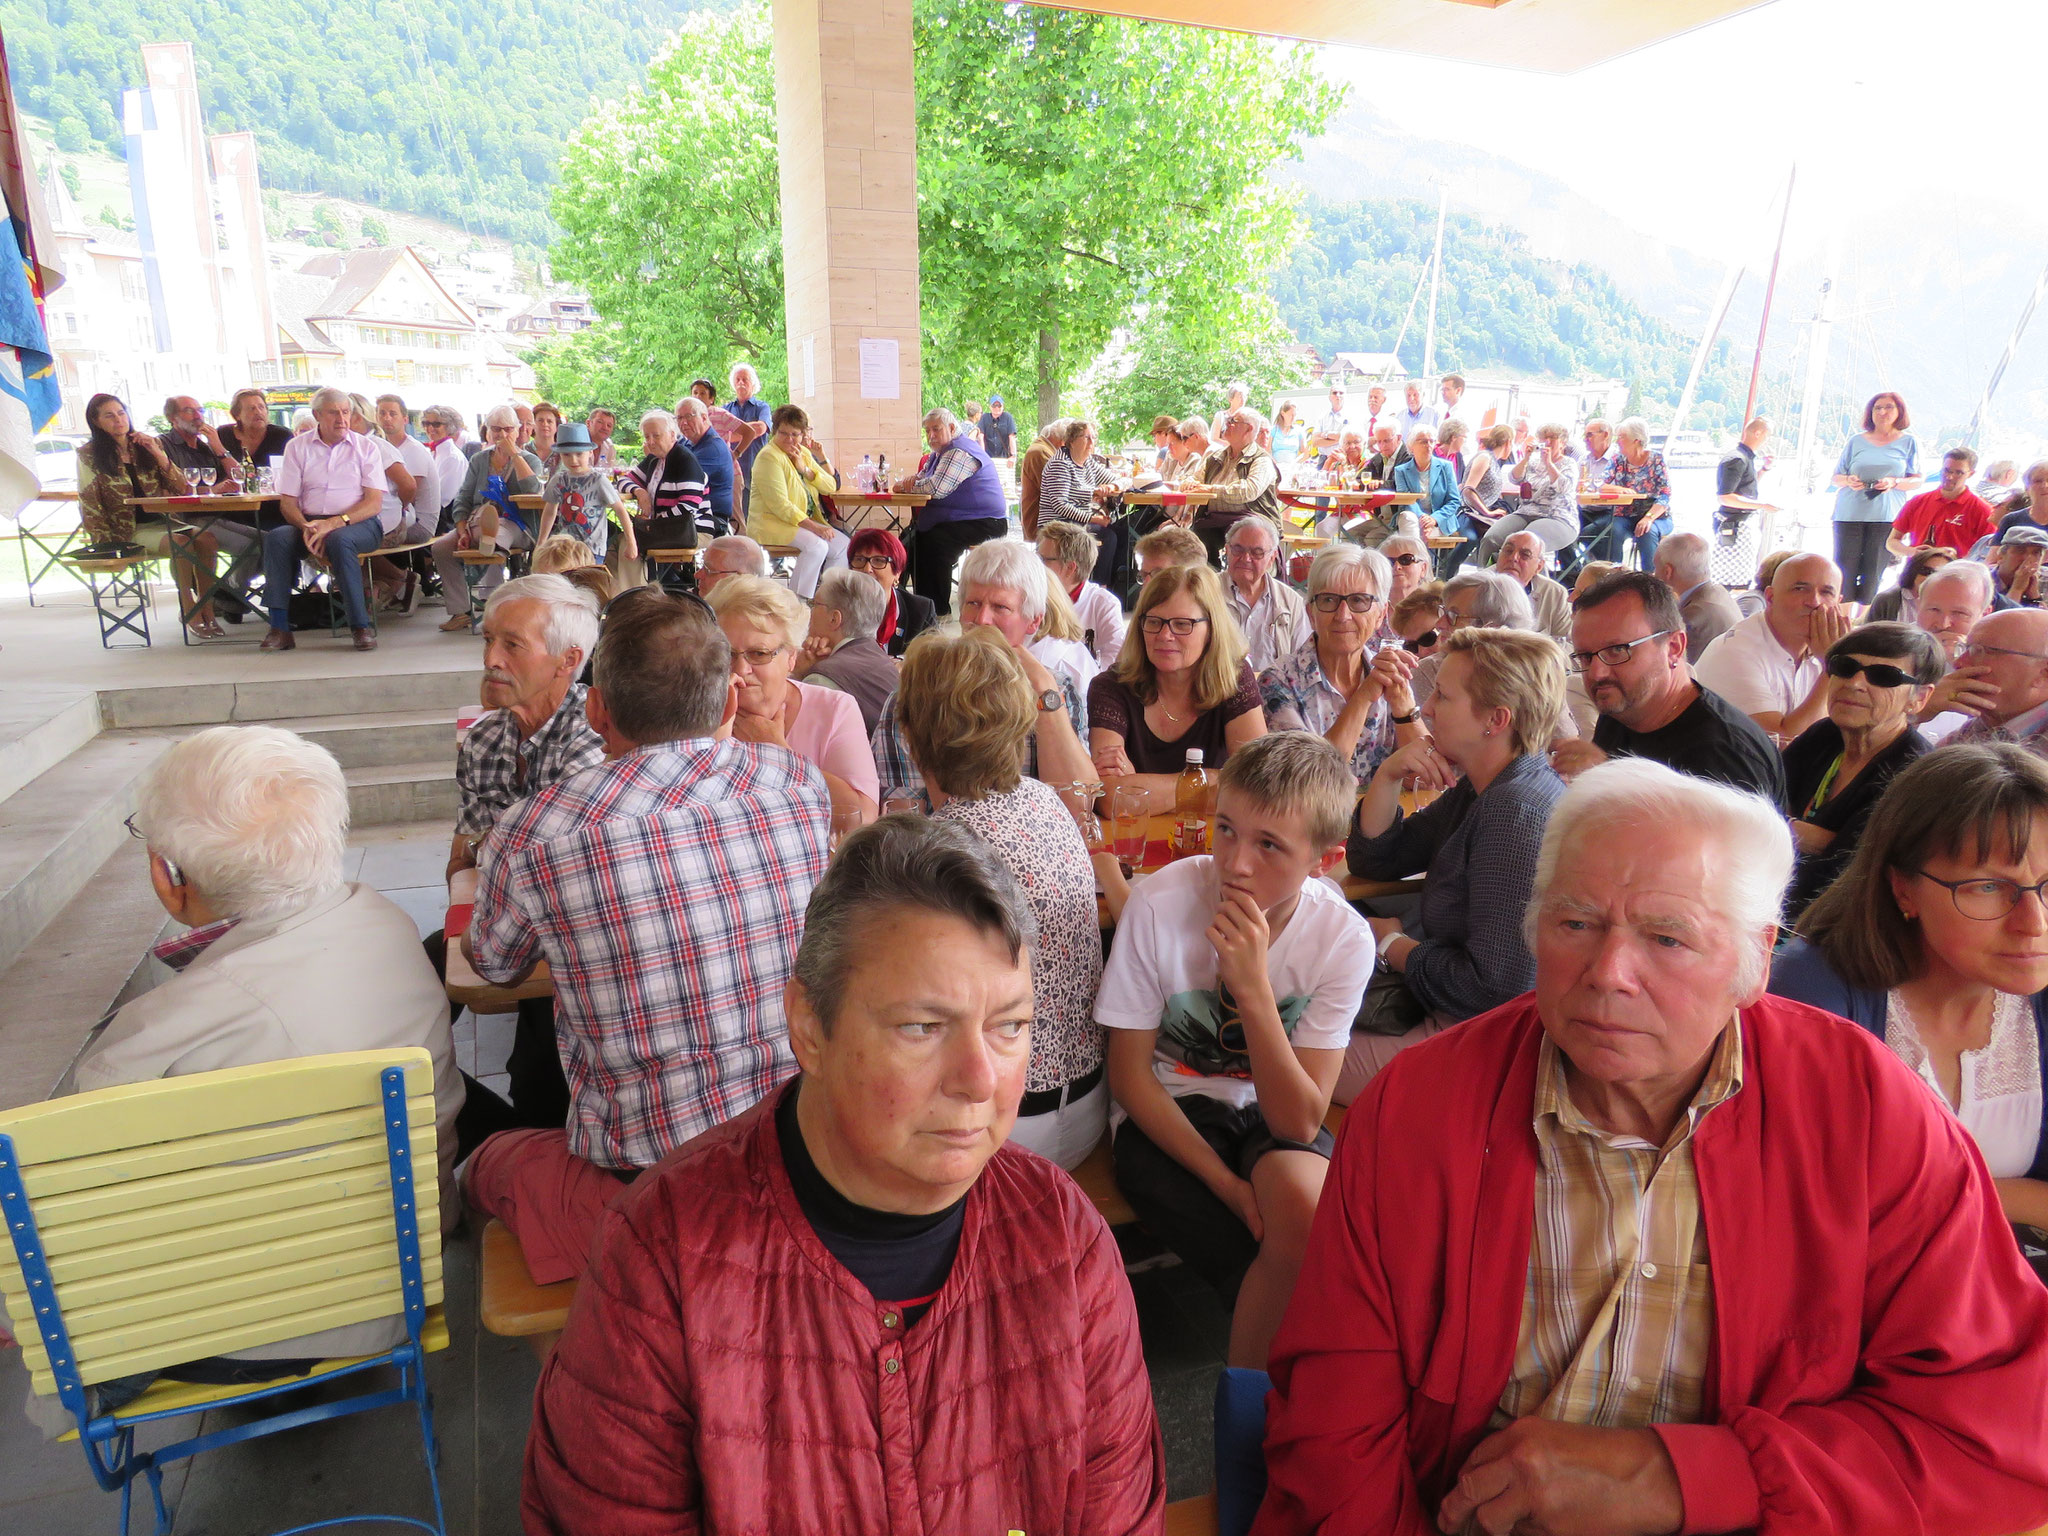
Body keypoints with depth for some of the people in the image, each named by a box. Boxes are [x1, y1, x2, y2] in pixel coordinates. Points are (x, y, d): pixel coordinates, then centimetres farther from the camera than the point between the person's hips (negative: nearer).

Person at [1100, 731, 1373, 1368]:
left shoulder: (1343, 938, -16)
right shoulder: (1161, 903, -22)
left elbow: (1299, 1122, -19)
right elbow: (1130, 1077, -10)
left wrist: (1254, 990, -32)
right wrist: (1229, 1184, -18)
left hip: (1270, 1113, 2)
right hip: (1165, 1117, -2)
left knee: (1304, 1206, -30)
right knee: (1302, 1261, -25)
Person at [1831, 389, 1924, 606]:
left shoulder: (1908, 442, 11)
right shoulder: (1856, 441, 13)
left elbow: (1918, 481, 7)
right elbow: (1836, 478, 13)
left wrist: (1894, 482, -13)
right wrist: (1849, 481, -9)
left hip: (1886, 518, 0)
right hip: (1850, 514, 0)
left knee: (1873, 576, -1)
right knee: (1844, 572, -6)